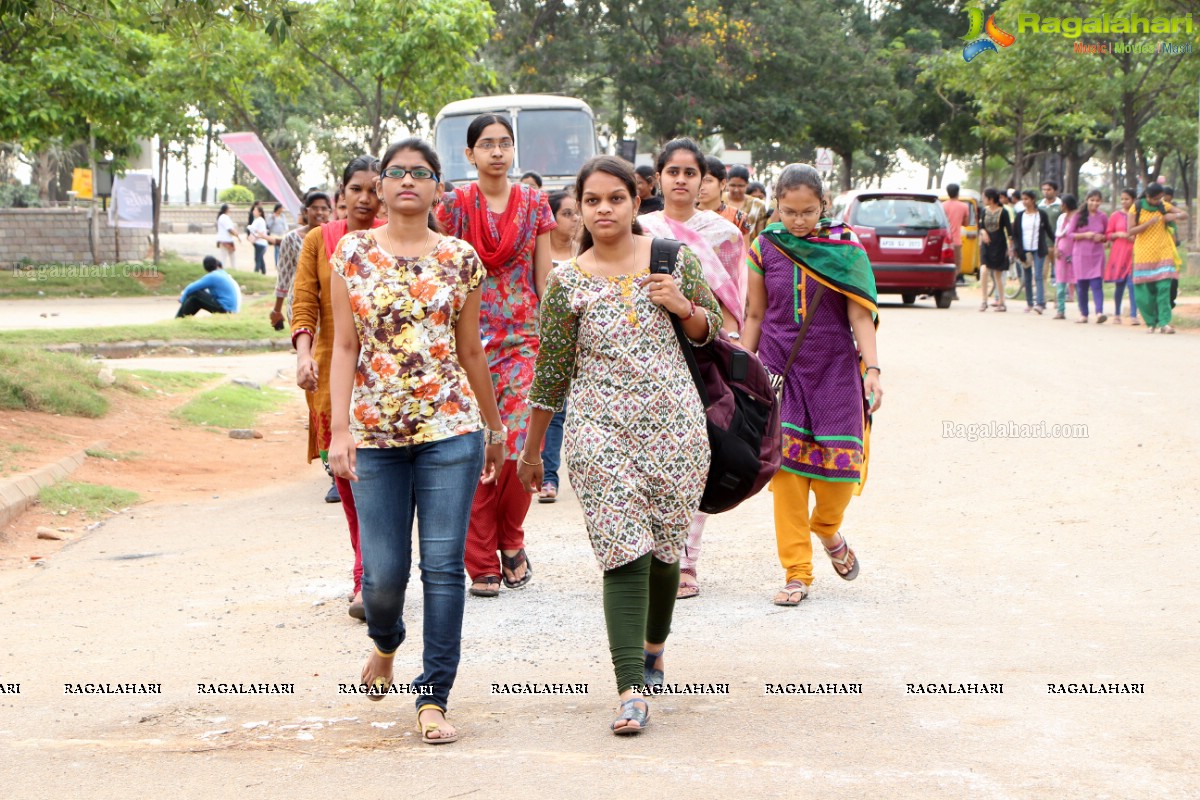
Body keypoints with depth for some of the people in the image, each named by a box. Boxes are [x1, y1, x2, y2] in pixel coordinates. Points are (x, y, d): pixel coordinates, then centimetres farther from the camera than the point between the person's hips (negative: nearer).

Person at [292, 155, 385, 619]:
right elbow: (304, 303, 1)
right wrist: (303, 353, -15)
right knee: (345, 475, 7)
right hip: (333, 370, 3)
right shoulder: (319, 241, 8)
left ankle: (367, 581, -10)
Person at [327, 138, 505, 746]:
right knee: (383, 573, 2)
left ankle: (434, 700, 3)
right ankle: (385, 642, 37)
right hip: (375, 431, 0)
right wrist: (340, 429, -7)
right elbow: (344, 347, 2)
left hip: (449, 427, 0)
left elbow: (471, 351, 12)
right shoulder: (353, 253, 4)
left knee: (443, 566, -5)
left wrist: (494, 430, 16)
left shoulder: (460, 258, 4)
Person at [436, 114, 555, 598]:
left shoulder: (534, 204, 7)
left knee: (519, 448, -10)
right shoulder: (454, 206, 3)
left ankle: (511, 543, 14)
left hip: (522, 339, 1)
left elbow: (544, 280, 9)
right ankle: (482, 564, 6)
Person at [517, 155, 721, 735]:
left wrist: (683, 306, -8)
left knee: (665, 546, 9)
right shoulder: (567, 282, 1)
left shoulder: (672, 258, 4)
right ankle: (631, 692, -13)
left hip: (674, 422, 2)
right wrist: (531, 449, 12)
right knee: (624, 553, -11)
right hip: (600, 429, -2)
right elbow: (551, 371, 8)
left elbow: (711, 329, 14)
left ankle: (652, 646, 38)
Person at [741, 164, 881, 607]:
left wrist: (872, 368, -14)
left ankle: (827, 529, 29)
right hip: (780, 368, 1)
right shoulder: (764, 249, 3)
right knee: (786, 469, -5)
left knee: (840, 466, -5)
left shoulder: (845, 247, 0)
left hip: (834, 369, 0)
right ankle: (796, 573, 4)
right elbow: (755, 316, 10)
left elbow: (860, 314, -3)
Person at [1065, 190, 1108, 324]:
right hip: (1080, 254, 0)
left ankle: (1099, 312, -22)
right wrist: (1085, 235, -14)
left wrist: (1101, 237, -8)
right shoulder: (1078, 216, 1)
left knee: (1097, 284, -12)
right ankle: (1083, 314, 14)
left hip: (1097, 255, 0)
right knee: (1081, 285, 4)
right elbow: (1070, 233, -1)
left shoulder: (1103, 217, 5)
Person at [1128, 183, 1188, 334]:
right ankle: (1151, 323, 12)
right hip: (1144, 254, -1)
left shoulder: (1164, 206, 6)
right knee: (1146, 290, 0)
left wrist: (1174, 216, -13)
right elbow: (1131, 231, -6)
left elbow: (1185, 214, 10)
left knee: (1164, 288, -10)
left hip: (1163, 253, 1)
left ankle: (1164, 323, -13)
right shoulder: (1136, 208, -2)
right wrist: (1149, 223, -18)